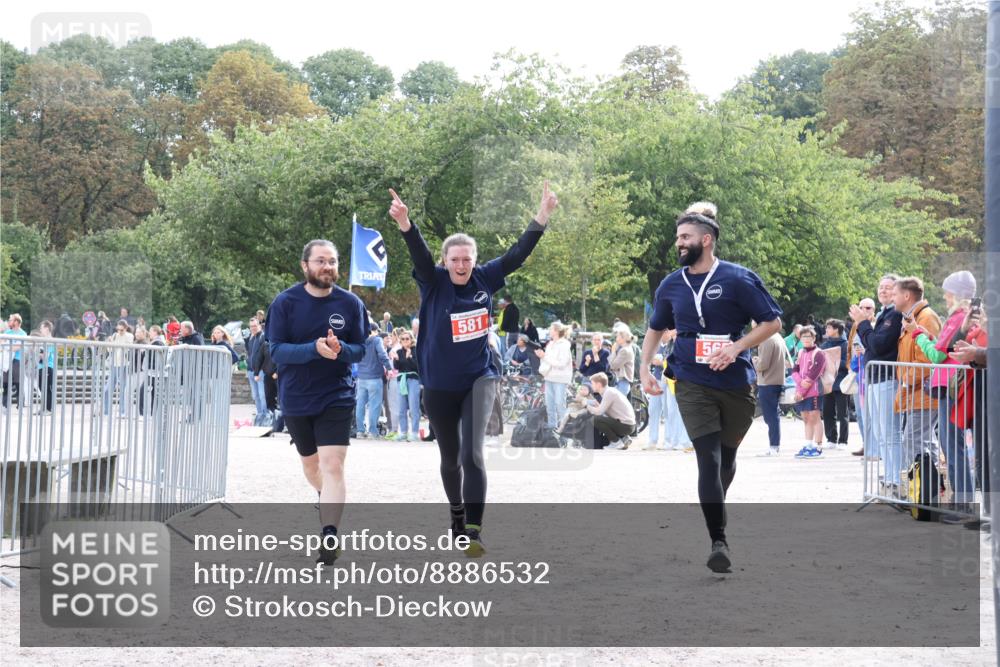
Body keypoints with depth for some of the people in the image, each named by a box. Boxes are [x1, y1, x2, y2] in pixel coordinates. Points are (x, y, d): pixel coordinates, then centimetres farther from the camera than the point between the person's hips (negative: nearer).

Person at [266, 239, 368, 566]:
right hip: (296, 400, 2)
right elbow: (276, 350, -14)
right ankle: (326, 498, 52)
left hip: (336, 397, -2)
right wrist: (315, 349, -30)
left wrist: (340, 349, -23)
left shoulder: (351, 303, -6)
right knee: (310, 463, 21)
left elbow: (360, 349, 0)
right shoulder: (285, 302, -9)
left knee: (332, 465, -16)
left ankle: (330, 536, -17)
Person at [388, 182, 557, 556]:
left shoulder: (485, 279, -4)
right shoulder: (433, 283, -10)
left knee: (472, 454, -16)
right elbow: (419, 254, -28)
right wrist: (404, 224, -47)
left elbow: (518, 253, -8)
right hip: (439, 385, 0)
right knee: (450, 458, 15)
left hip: (479, 378, 0)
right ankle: (457, 514, 39)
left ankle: (473, 531, -17)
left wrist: (543, 215, -18)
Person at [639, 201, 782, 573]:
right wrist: (644, 369, 8)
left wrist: (736, 347, -16)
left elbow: (772, 322, -4)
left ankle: (716, 509, 41)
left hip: (736, 383, -1)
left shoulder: (738, 279, -6)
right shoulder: (672, 285, 6)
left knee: (727, 456, 15)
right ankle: (718, 541, -13)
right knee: (709, 459, -12)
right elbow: (655, 329, 21)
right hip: (693, 384, 1)